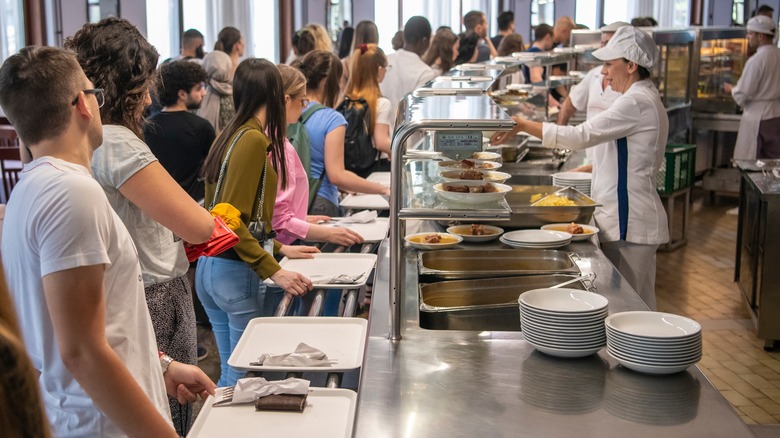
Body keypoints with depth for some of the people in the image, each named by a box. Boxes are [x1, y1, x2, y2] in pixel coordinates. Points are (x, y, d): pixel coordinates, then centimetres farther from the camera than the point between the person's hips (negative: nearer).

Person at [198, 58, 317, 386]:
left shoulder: (229, 135, 10)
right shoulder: (254, 139, -14)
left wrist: (278, 248, 18)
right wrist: (273, 270, -22)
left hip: (210, 265, 9)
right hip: (237, 272, -9)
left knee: (231, 371, 18)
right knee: (247, 375, 2)